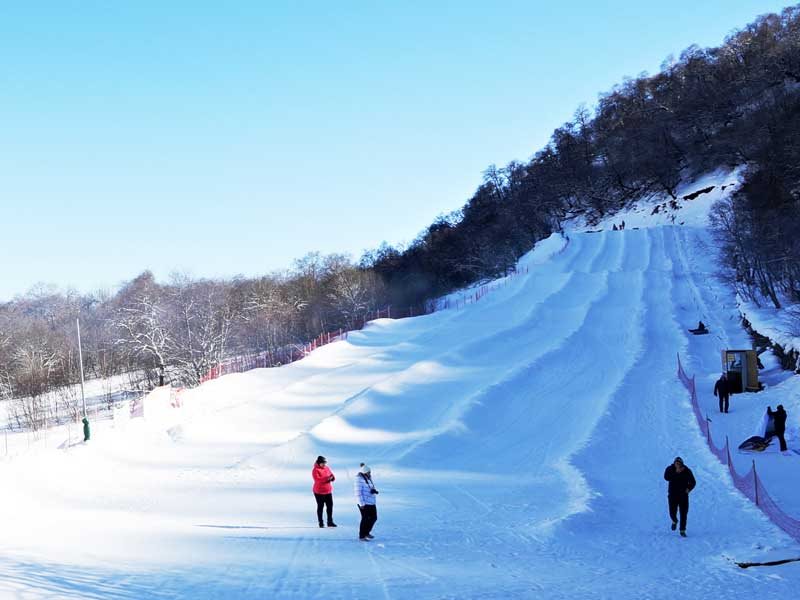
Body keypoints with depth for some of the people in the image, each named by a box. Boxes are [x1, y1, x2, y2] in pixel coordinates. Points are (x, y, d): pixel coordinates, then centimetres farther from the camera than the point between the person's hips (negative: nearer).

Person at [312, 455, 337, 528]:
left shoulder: (327, 468, 7)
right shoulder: (315, 470, -11)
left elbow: (332, 477, 8)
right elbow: (317, 479, -24)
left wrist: (331, 478, -16)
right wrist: (327, 478, -31)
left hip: (328, 491, 5)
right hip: (319, 492, -5)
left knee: (330, 506, 1)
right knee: (320, 507, 3)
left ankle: (330, 522, 8)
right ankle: (321, 522, 11)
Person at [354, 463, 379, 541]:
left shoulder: (369, 478, 11)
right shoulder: (359, 479, -14)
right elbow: (358, 492, -17)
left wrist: (374, 491, -3)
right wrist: (361, 504, -21)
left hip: (371, 502, 8)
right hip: (364, 503, -8)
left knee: (373, 517, 11)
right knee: (365, 518, -3)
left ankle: (366, 532, 29)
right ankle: (361, 536, 9)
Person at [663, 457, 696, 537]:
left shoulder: (687, 471, -3)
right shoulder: (670, 469, -5)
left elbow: (693, 482, 3)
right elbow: (666, 477, -23)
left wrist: (689, 488, -17)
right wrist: (676, 473, -32)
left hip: (683, 495, 0)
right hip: (673, 495, 0)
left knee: (683, 513, -5)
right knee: (672, 513, 3)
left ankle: (682, 531, 2)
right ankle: (674, 521, 38)